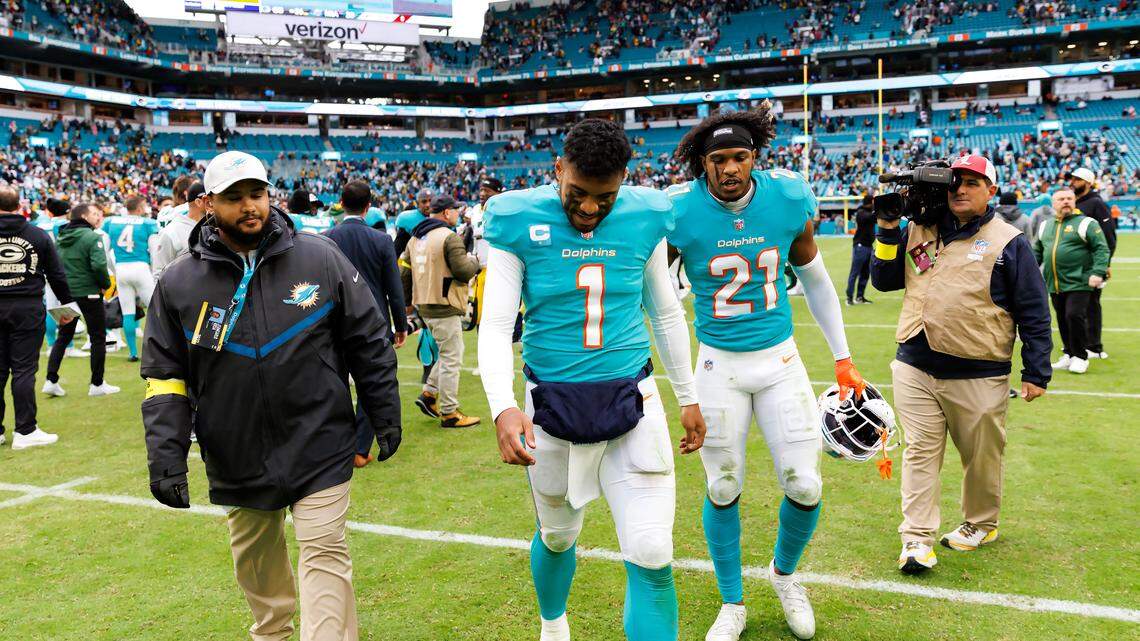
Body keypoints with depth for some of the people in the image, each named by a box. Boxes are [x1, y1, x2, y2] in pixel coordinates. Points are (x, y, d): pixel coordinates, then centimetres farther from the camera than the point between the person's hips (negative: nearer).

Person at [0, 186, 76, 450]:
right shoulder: (38, 235, 0)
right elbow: (57, 274, 3)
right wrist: (67, 304, 14)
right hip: (27, 308, -2)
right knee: (24, 369, 0)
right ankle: (25, 431, 2)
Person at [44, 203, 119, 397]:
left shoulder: (62, 238, 8)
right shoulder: (93, 237, -13)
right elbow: (99, 265, -23)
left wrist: (63, 288, 15)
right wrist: (106, 284, -7)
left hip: (66, 292, 6)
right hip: (89, 292, -6)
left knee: (63, 337, 15)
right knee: (98, 337, 4)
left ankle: (51, 380, 11)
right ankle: (97, 384, 8)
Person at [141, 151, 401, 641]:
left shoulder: (321, 259, -5)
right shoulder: (178, 283, -2)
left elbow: (369, 343, 1)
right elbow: (164, 377, 2)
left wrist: (385, 416, 2)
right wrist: (165, 457, -6)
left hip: (319, 449, -2)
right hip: (235, 460, 3)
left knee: (324, 555, -3)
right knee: (256, 564, 20)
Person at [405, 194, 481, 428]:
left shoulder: (415, 238, 11)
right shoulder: (450, 237, -15)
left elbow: (406, 265, 15)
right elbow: (464, 271, -20)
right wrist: (474, 261, 2)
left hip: (423, 305, 9)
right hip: (444, 307, -9)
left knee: (448, 354, 23)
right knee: (451, 359, 0)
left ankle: (429, 394, 18)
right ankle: (449, 413, 5)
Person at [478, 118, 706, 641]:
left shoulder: (644, 217, -3)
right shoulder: (519, 221, -10)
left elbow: (666, 313, 9)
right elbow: (496, 325, -12)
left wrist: (688, 398, 14)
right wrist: (502, 407, -28)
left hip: (632, 400, 1)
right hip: (554, 404, 0)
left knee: (652, 558, -6)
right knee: (557, 536, 21)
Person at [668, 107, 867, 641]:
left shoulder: (789, 200, -7)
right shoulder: (680, 212, -14)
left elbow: (816, 281, 8)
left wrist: (843, 360, 11)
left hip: (780, 358, 2)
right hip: (719, 364, -1)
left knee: (805, 487, 1)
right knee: (723, 491, 7)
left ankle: (784, 572, 34)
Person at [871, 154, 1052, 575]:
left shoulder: (1008, 242, -1)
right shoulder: (917, 232, 9)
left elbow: (1034, 313, -1)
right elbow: (883, 281, 10)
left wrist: (1036, 373, -4)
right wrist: (888, 231, 0)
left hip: (979, 377, -2)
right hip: (915, 369, 2)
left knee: (981, 456, 13)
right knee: (920, 453, 1)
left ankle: (980, 524, 35)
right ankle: (916, 539, 6)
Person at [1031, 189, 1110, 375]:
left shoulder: (1085, 223, -1)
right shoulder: (1045, 226, 15)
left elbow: (1101, 249, -6)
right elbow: (1037, 251, 23)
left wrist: (1098, 272, -17)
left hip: (1078, 283, -5)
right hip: (1054, 285, 5)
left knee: (1074, 316, -13)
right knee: (1063, 320, 10)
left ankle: (1080, 357, 2)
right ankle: (1069, 355, 22)